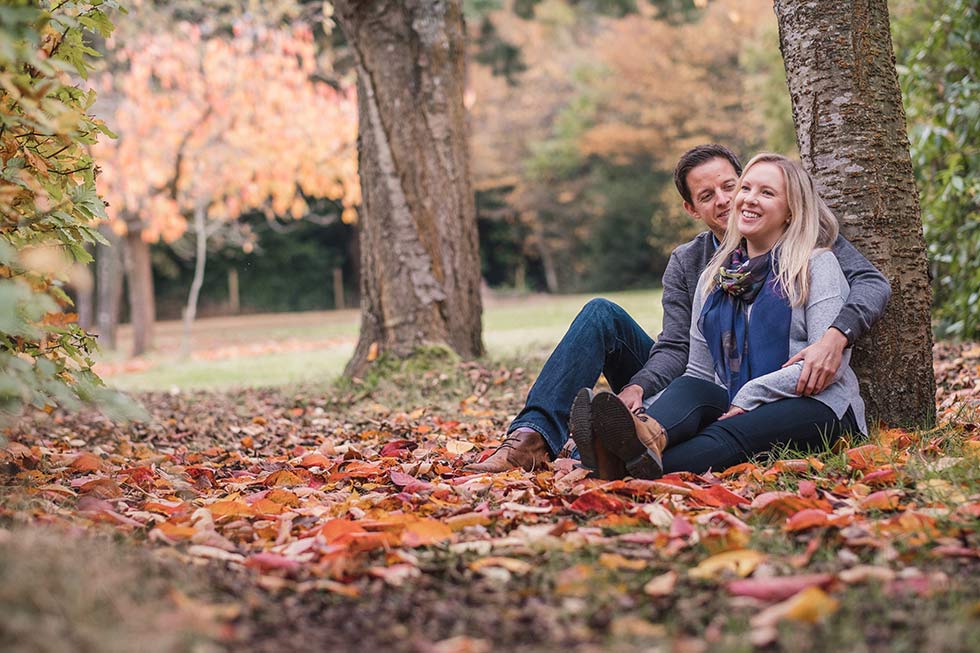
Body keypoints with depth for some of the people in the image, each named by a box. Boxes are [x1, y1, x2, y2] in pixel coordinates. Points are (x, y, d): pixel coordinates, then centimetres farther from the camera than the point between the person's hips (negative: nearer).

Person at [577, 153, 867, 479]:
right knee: (689, 387, -27)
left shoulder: (817, 265, 2)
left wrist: (748, 397, -16)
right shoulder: (713, 277, 18)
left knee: (729, 434, -34)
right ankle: (650, 440, -61)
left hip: (815, 407, -4)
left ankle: (649, 467, -62)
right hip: (734, 407, 4)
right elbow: (700, 370, 15)